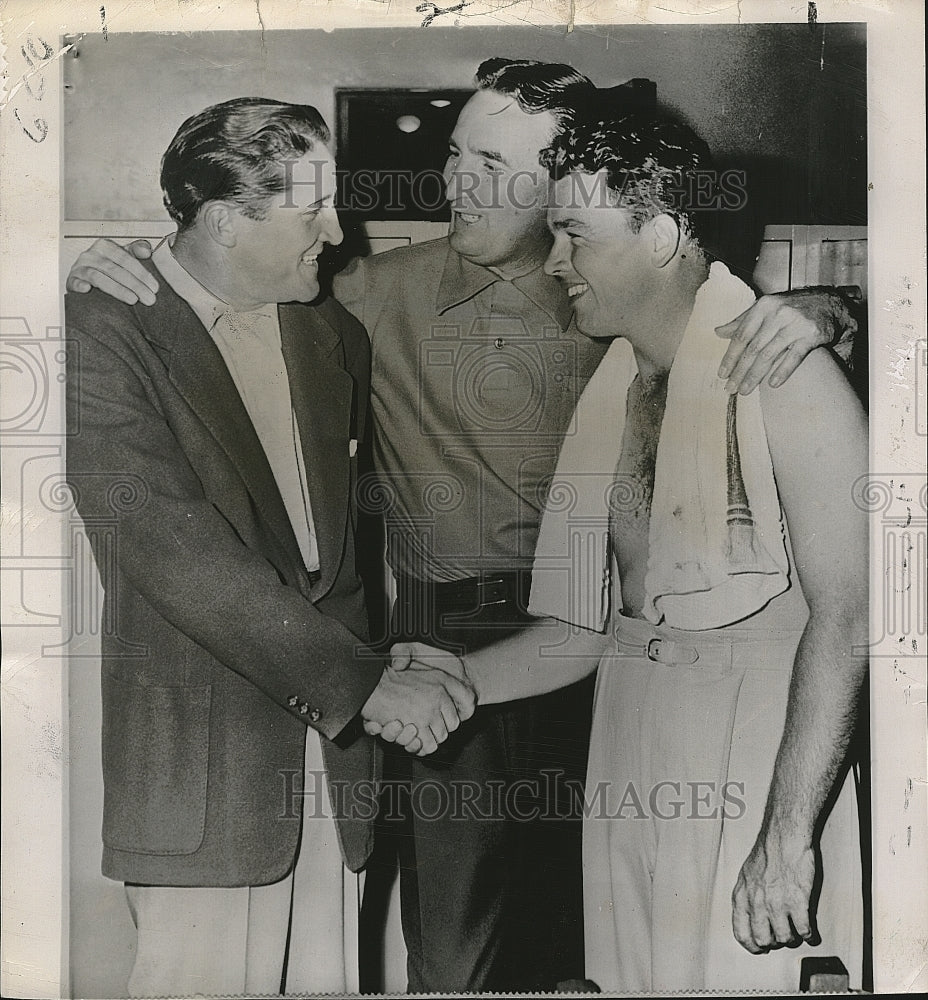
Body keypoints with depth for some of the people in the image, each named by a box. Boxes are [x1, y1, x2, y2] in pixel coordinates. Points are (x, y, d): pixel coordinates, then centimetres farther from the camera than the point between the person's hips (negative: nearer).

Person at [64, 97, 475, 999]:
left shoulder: (328, 332, 11)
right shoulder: (103, 335, -10)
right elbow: (178, 553, -19)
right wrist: (366, 681, -20)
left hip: (334, 740, 6)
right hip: (198, 765, -5)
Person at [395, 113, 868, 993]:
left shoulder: (778, 372, -10)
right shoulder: (611, 389, 11)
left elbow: (843, 616, -15)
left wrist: (790, 833, -18)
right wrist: (464, 677, -1)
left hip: (759, 764, -6)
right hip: (630, 769, 6)